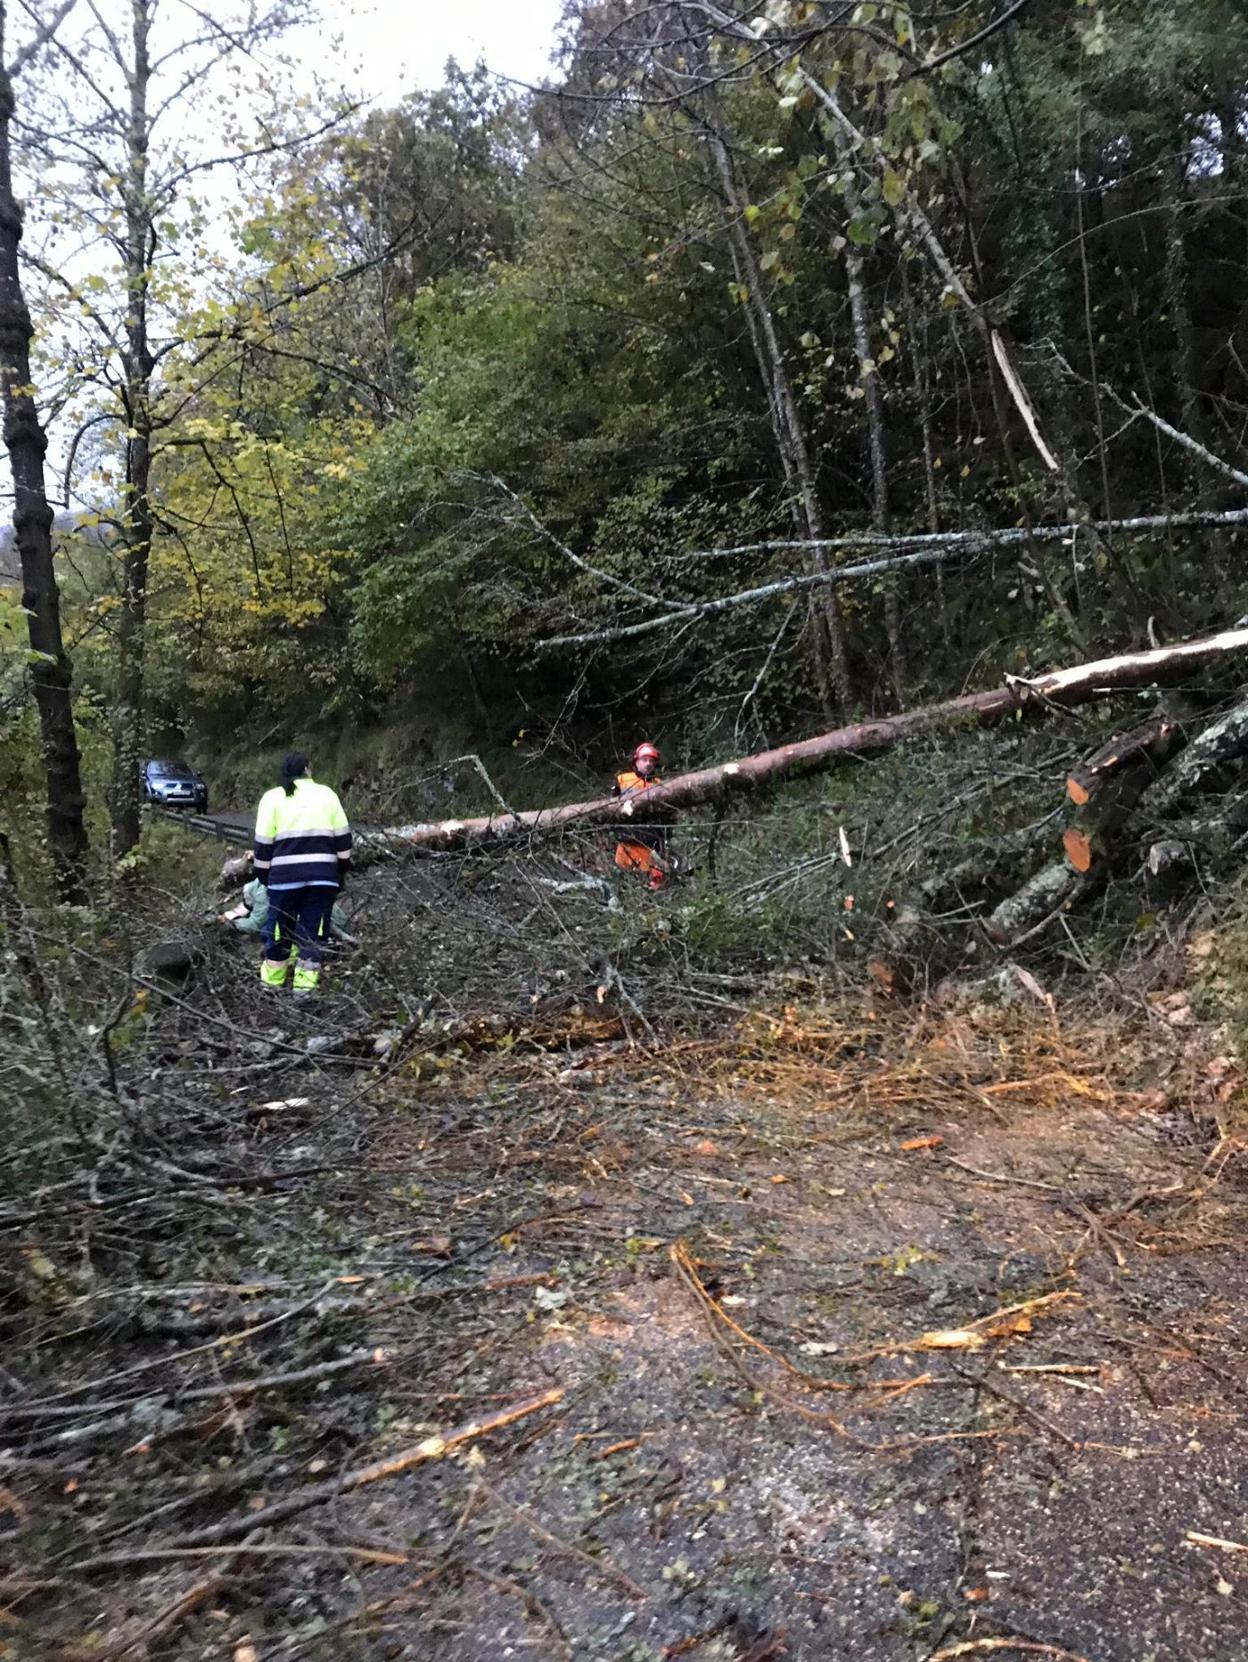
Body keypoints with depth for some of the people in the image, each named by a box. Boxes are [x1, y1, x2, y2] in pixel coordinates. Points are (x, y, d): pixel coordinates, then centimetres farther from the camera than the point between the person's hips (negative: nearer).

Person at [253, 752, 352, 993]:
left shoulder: (273, 797, 6)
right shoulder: (326, 793, 10)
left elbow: (263, 843, 3)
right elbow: (343, 838, 9)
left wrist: (264, 877, 13)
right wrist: (342, 872, 18)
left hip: (286, 876, -1)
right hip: (323, 876, 1)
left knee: (279, 928, 12)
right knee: (313, 931, 6)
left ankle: (271, 982, 24)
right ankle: (305, 985, 4)